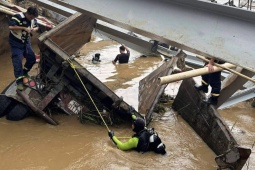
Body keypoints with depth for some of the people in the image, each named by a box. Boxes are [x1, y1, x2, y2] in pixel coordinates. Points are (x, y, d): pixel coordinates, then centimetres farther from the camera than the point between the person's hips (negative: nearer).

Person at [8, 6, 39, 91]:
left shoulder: (33, 19, -3)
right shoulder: (18, 17, -25)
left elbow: (36, 27, 14)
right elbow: (11, 27, -36)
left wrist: (34, 29, -11)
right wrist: (24, 28, -35)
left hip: (26, 41, 7)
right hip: (16, 42, -7)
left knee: (32, 58, 5)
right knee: (17, 61, -12)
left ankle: (24, 72, 29)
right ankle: (19, 80, -8)